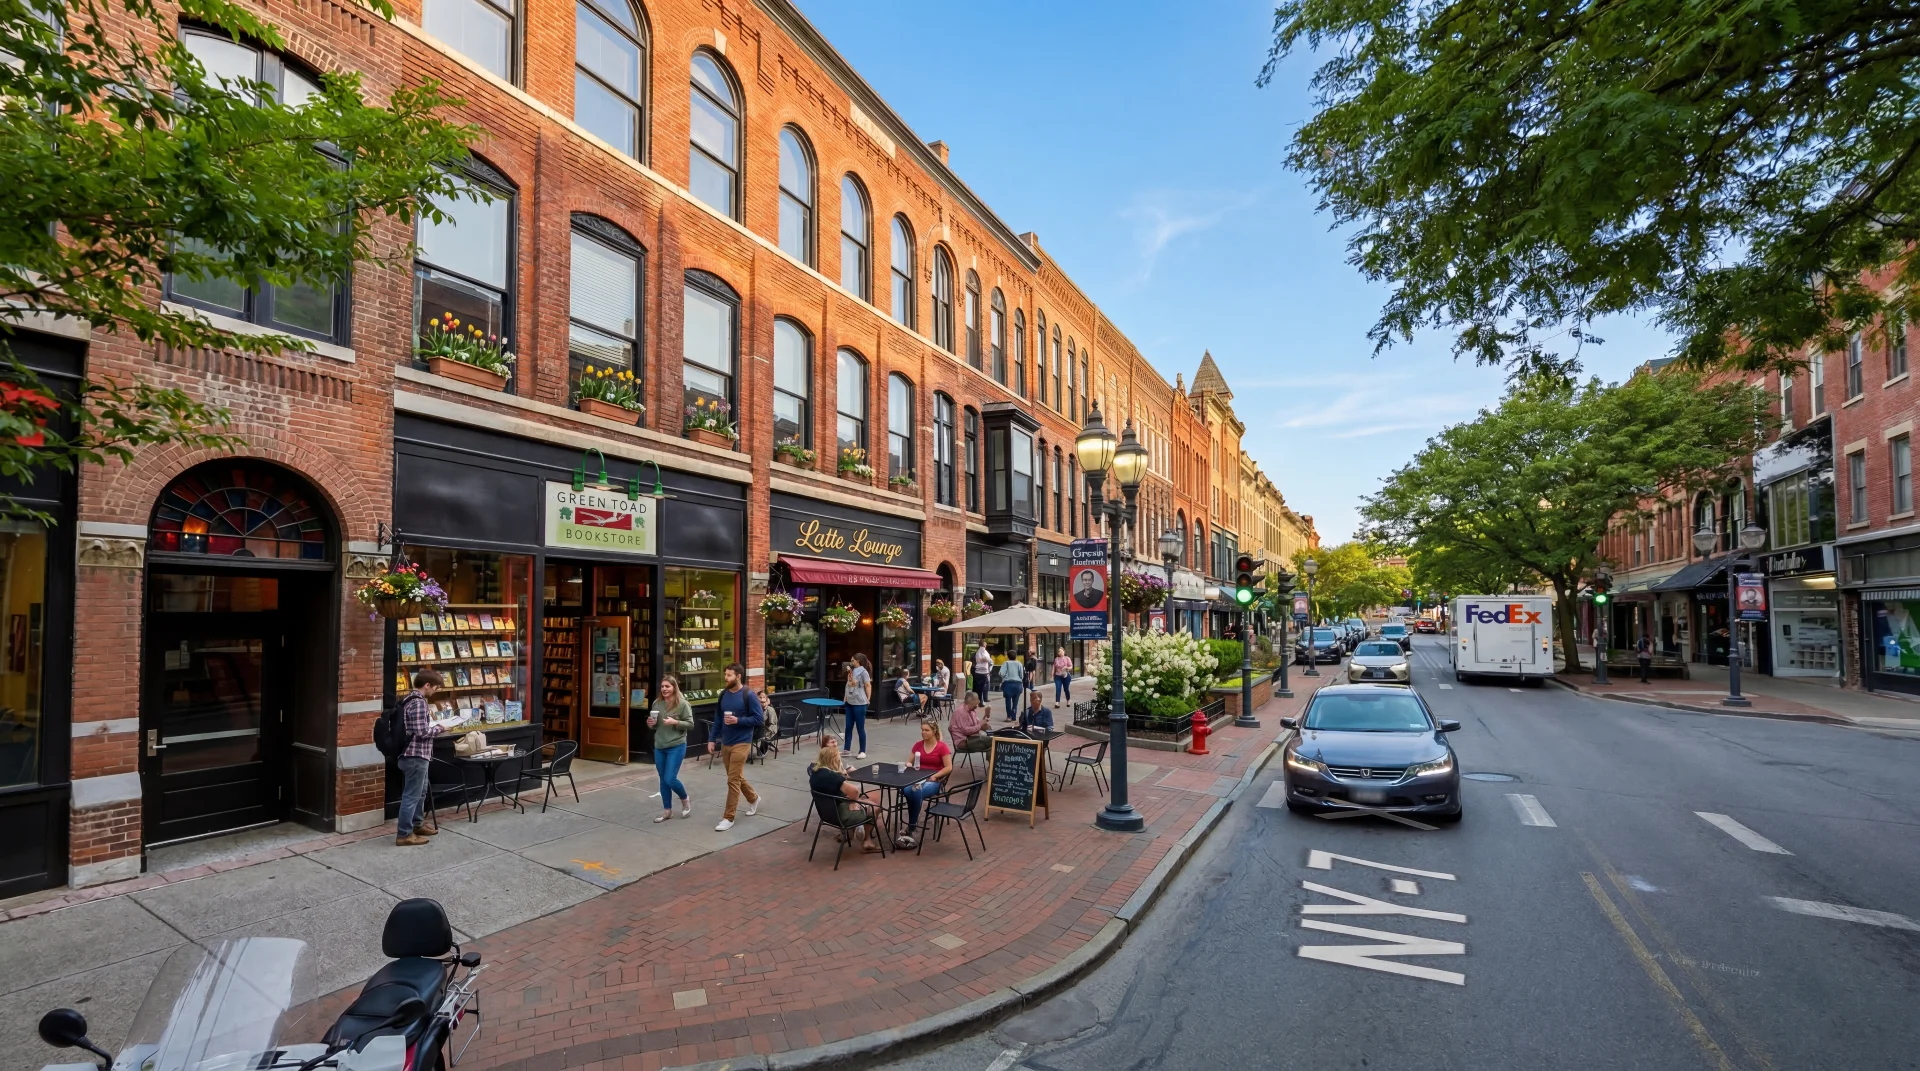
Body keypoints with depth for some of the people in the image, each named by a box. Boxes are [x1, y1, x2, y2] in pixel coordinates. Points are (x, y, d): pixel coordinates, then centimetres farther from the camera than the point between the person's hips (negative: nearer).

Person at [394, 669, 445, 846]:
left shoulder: (410, 699, 11)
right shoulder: (418, 702, -20)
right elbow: (421, 731, -24)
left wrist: (432, 726, 9)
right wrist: (438, 728, -9)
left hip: (415, 754, 11)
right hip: (416, 755, -11)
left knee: (420, 792, 22)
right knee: (412, 795, -2)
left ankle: (416, 825, 35)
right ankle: (404, 834, 5)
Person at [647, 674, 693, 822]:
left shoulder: (682, 704, -12)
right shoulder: (657, 703, 3)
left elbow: (690, 724, -9)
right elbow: (655, 725, 15)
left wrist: (675, 722, -23)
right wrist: (652, 723, -7)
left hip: (676, 746, -5)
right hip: (659, 747, 5)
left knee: (670, 779, -9)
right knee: (663, 780, 11)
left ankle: (685, 800, 19)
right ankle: (667, 810, 25)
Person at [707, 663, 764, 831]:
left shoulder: (749, 696, -13)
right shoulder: (723, 694, 4)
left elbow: (760, 719, -12)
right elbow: (718, 719, 12)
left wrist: (738, 720, -21)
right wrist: (712, 739, 9)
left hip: (741, 744, -6)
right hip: (725, 743, 7)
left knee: (733, 780, -6)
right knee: (737, 777, 18)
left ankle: (728, 818, 3)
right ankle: (754, 799, 42)